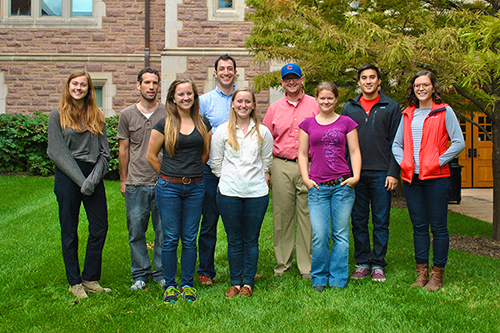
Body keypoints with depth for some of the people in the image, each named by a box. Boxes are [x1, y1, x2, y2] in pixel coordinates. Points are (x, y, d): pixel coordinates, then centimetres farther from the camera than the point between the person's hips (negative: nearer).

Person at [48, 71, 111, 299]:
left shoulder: (97, 116, 10)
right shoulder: (57, 115, 2)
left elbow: (104, 152, 6)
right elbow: (57, 153, -5)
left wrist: (93, 178, -9)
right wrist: (81, 181, -12)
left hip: (93, 175, 3)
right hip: (67, 176, -3)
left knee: (100, 228, 1)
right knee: (70, 231, 4)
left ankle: (90, 280, 14)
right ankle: (74, 282, 16)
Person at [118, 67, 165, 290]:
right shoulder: (127, 115, 7)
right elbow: (123, 150, 11)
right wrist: (123, 180, 10)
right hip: (136, 184, 1)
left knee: (164, 231, 5)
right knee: (136, 232, 6)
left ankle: (162, 273, 19)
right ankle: (140, 275, 19)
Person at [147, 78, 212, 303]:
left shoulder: (203, 123, 6)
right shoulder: (164, 124, -2)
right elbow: (151, 155, 3)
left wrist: (191, 172, 11)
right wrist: (169, 175, 6)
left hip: (195, 187, 2)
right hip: (169, 187, -2)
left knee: (190, 239, 8)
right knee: (170, 239, 3)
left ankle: (187, 284, 20)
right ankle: (169, 286, 16)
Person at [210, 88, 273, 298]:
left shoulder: (263, 132, 6)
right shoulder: (222, 131, 4)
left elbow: (267, 160, 14)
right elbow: (215, 162, 8)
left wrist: (256, 177, 9)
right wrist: (228, 179, 6)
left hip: (257, 192, 1)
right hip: (229, 193, 0)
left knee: (251, 240, 6)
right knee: (234, 240, 6)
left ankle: (248, 282, 19)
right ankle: (235, 282, 19)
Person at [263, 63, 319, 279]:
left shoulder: (315, 105, 6)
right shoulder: (275, 108, 12)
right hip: (281, 166, 2)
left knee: (307, 216, 0)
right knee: (282, 215, 5)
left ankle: (307, 266, 10)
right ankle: (282, 263, 17)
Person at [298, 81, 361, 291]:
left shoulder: (346, 123, 8)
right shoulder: (308, 124, 10)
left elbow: (354, 151, 8)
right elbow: (302, 154, 12)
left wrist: (356, 176, -5)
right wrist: (305, 179, 0)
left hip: (342, 185, 0)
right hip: (317, 187, 0)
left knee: (340, 235, 4)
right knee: (319, 236, -3)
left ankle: (337, 279, 16)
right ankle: (319, 279, 15)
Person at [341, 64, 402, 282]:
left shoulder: (391, 107, 5)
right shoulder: (349, 108, 12)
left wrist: (393, 173, -7)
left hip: (381, 173, -2)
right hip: (355, 173, 2)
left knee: (381, 221, 3)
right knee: (358, 221, 7)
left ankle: (378, 265, 13)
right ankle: (362, 263, 17)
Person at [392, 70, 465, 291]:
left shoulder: (444, 112, 2)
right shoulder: (408, 114, 15)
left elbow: (459, 143, -2)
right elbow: (396, 144, 20)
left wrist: (439, 161, -10)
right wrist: (403, 163, 3)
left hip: (436, 177, -4)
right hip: (411, 178, 4)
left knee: (438, 227, 0)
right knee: (419, 227, 9)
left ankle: (437, 275, 8)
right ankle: (421, 273, 16)